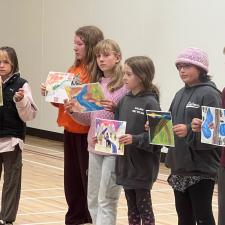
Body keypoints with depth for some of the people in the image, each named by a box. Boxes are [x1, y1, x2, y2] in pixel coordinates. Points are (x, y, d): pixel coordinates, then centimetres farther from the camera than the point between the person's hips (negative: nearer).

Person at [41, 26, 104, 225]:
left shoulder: (99, 73, -13)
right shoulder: (73, 69, 12)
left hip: (88, 133, -8)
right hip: (70, 131, 8)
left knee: (89, 179, 0)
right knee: (71, 179, 14)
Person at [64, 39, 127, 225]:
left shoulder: (125, 85, -9)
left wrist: (115, 109, -26)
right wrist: (74, 112, -1)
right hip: (95, 147, 7)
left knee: (106, 200, -6)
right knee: (93, 199, 13)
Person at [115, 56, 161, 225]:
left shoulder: (150, 103, -12)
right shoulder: (125, 101, 7)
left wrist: (135, 139, -28)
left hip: (143, 166, -6)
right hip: (125, 164, 6)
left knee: (144, 207, 3)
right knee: (132, 207, 15)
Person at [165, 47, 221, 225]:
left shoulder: (209, 94, -9)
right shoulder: (180, 94, 15)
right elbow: (171, 124, 18)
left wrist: (189, 131, -27)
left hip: (201, 168, -8)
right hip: (180, 167, 8)